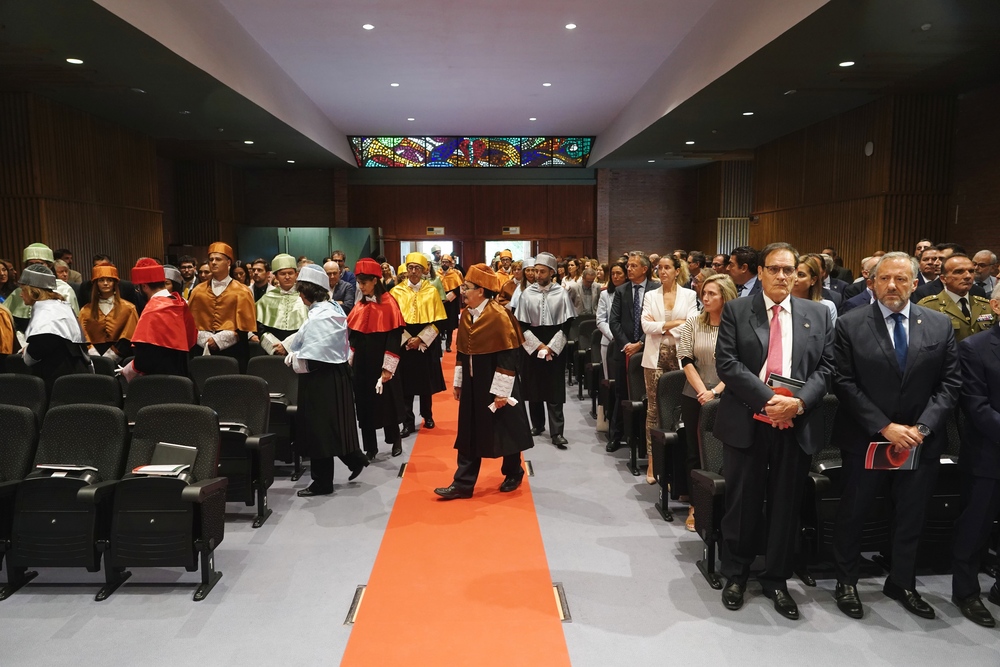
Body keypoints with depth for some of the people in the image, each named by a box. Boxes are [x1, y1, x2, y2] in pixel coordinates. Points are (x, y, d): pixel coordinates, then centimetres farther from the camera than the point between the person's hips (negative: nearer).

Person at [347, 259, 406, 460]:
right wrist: (351, 359, 9)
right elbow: (353, 334, 13)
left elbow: (394, 336, -15)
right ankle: (370, 448, 18)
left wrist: (388, 367, -18)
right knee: (364, 404, 7)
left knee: (386, 403, 5)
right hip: (362, 362, 6)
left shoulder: (388, 303, -12)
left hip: (381, 362, -6)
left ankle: (395, 440, 27)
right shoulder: (360, 305, 7)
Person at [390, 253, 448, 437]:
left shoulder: (432, 291, -1)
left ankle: (427, 415, 30)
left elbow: (439, 321, -3)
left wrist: (421, 338, -12)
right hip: (404, 344, 0)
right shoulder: (397, 291, -1)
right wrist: (407, 339, -12)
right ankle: (408, 423, 10)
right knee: (406, 384, 1)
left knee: (426, 383, 10)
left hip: (426, 344, 0)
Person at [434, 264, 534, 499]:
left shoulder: (499, 316, -18)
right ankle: (463, 484, 15)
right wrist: (458, 382, 12)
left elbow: (508, 356, -18)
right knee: (469, 433, 8)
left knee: (505, 430, 9)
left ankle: (513, 474, 31)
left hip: (495, 384, -6)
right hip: (473, 384, 6)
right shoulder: (465, 315, 3)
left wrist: (502, 391, -18)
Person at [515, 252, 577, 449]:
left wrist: (550, 347, -10)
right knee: (533, 388, 9)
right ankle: (537, 424, 25)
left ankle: (556, 432, 0)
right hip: (531, 348, 2)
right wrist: (538, 345, -9)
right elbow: (521, 325, -1)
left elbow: (566, 324, -4)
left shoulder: (561, 293, -4)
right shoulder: (527, 293, -2)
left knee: (554, 390, -2)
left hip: (555, 349, -1)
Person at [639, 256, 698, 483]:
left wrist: (662, 326, -7)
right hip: (655, 357, 1)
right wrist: (674, 323, -10)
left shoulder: (689, 295, 6)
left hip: (679, 356, -1)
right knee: (653, 408, 1)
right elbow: (646, 326, -4)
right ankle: (652, 460, 8)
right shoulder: (650, 296, 9)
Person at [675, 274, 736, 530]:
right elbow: (686, 360, -2)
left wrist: (715, 392, -14)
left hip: (725, 398, -2)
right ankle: (696, 505, 18)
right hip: (694, 397, 2)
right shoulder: (693, 323, 2)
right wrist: (703, 393, -9)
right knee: (694, 451, 7)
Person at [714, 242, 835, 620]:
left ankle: (776, 580, 29)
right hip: (746, 423, -2)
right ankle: (735, 576, 28)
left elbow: (825, 367, 3)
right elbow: (726, 363, -8)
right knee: (742, 502, 9)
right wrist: (768, 399, -18)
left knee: (786, 504, 11)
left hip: (797, 425, 2)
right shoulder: (735, 311, 1)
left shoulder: (818, 314, 8)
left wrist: (799, 402, -15)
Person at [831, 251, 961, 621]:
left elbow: (950, 383, 0)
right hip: (866, 439, -2)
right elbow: (845, 384, -11)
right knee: (852, 513, 11)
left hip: (921, 441, 3)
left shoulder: (940, 325, 1)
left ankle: (902, 583, 36)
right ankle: (846, 582, 29)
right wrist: (885, 427, -16)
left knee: (911, 517, 16)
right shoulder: (850, 325, -8)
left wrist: (922, 427, -12)